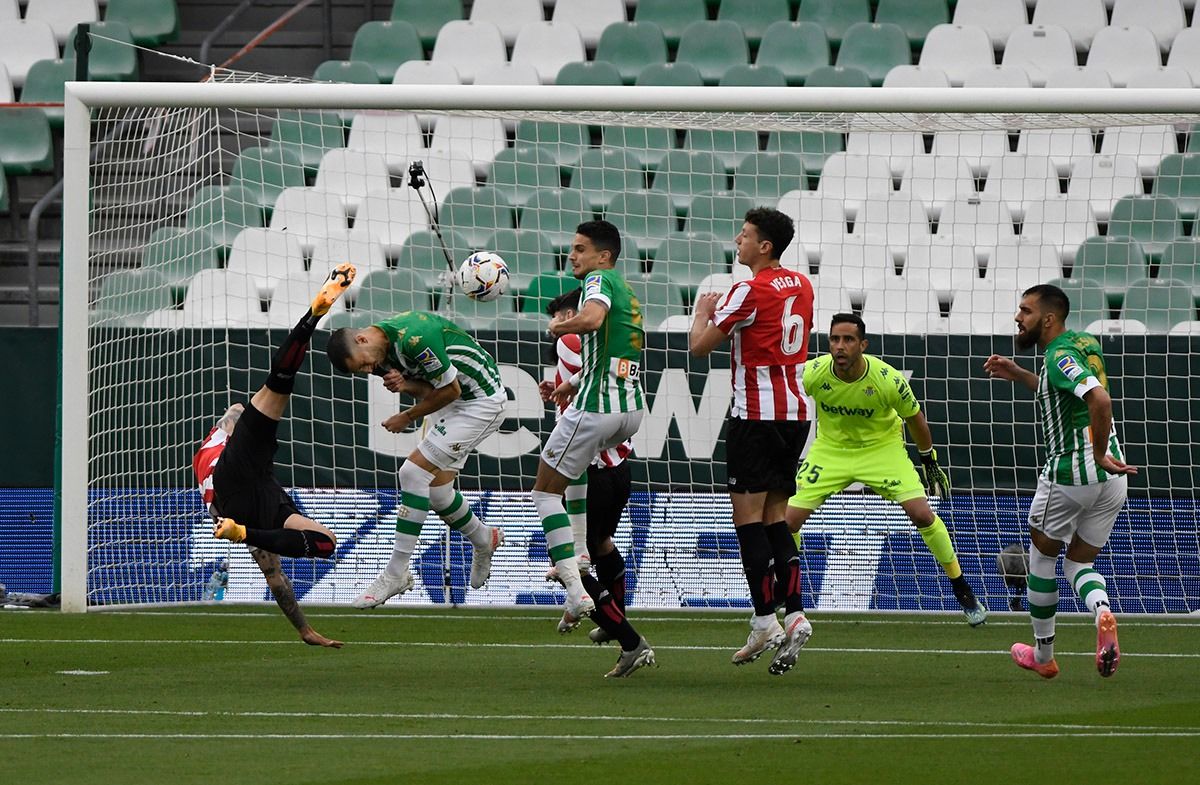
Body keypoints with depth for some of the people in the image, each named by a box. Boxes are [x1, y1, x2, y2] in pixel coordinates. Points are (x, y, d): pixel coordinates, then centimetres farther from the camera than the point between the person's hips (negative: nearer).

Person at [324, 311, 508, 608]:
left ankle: (395, 574, -10)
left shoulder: (414, 338, -30)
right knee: (435, 489, 11)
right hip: (459, 403, 9)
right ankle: (484, 541, 38)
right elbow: (429, 388, 3)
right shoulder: (385, 351, -1)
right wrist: (405, 385, -20)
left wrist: (408, 417, -8)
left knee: (415, 473, -14)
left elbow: (449, 390, -21)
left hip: (481, 401, -9)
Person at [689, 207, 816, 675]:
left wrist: (703, 312, 11)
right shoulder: (801, 286, 10)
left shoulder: (750, 292, -14)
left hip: (756, 415, -8)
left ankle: (764, 622, -10)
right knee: (776, 519, 11)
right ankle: (795, 614, -1)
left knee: (747, 517, -4)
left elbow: (699, 346, -9)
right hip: (796, 411, 8)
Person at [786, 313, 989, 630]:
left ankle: (962, 589, 3)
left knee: (922, 513, -15)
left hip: (882, 448, -2)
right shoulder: (813, 374, -24)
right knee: (789, 518, -9)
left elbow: (914, 418, -6)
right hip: (831, 448, 2)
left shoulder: (888, 379, -26)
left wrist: (929, 461, 5)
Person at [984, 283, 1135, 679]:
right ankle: (1103, 614, -16)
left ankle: (1043, 656, 22)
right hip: (1110, 481, 8)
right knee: (1079, 563, 17)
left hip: (1069, 472, -8)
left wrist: (1099, 455, -24)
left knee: (1042, 557, 13)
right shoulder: (1086, 343, 11)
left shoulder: (1060, 356, -17)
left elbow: (1100, 399, -33)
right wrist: (1019, 376, 25)